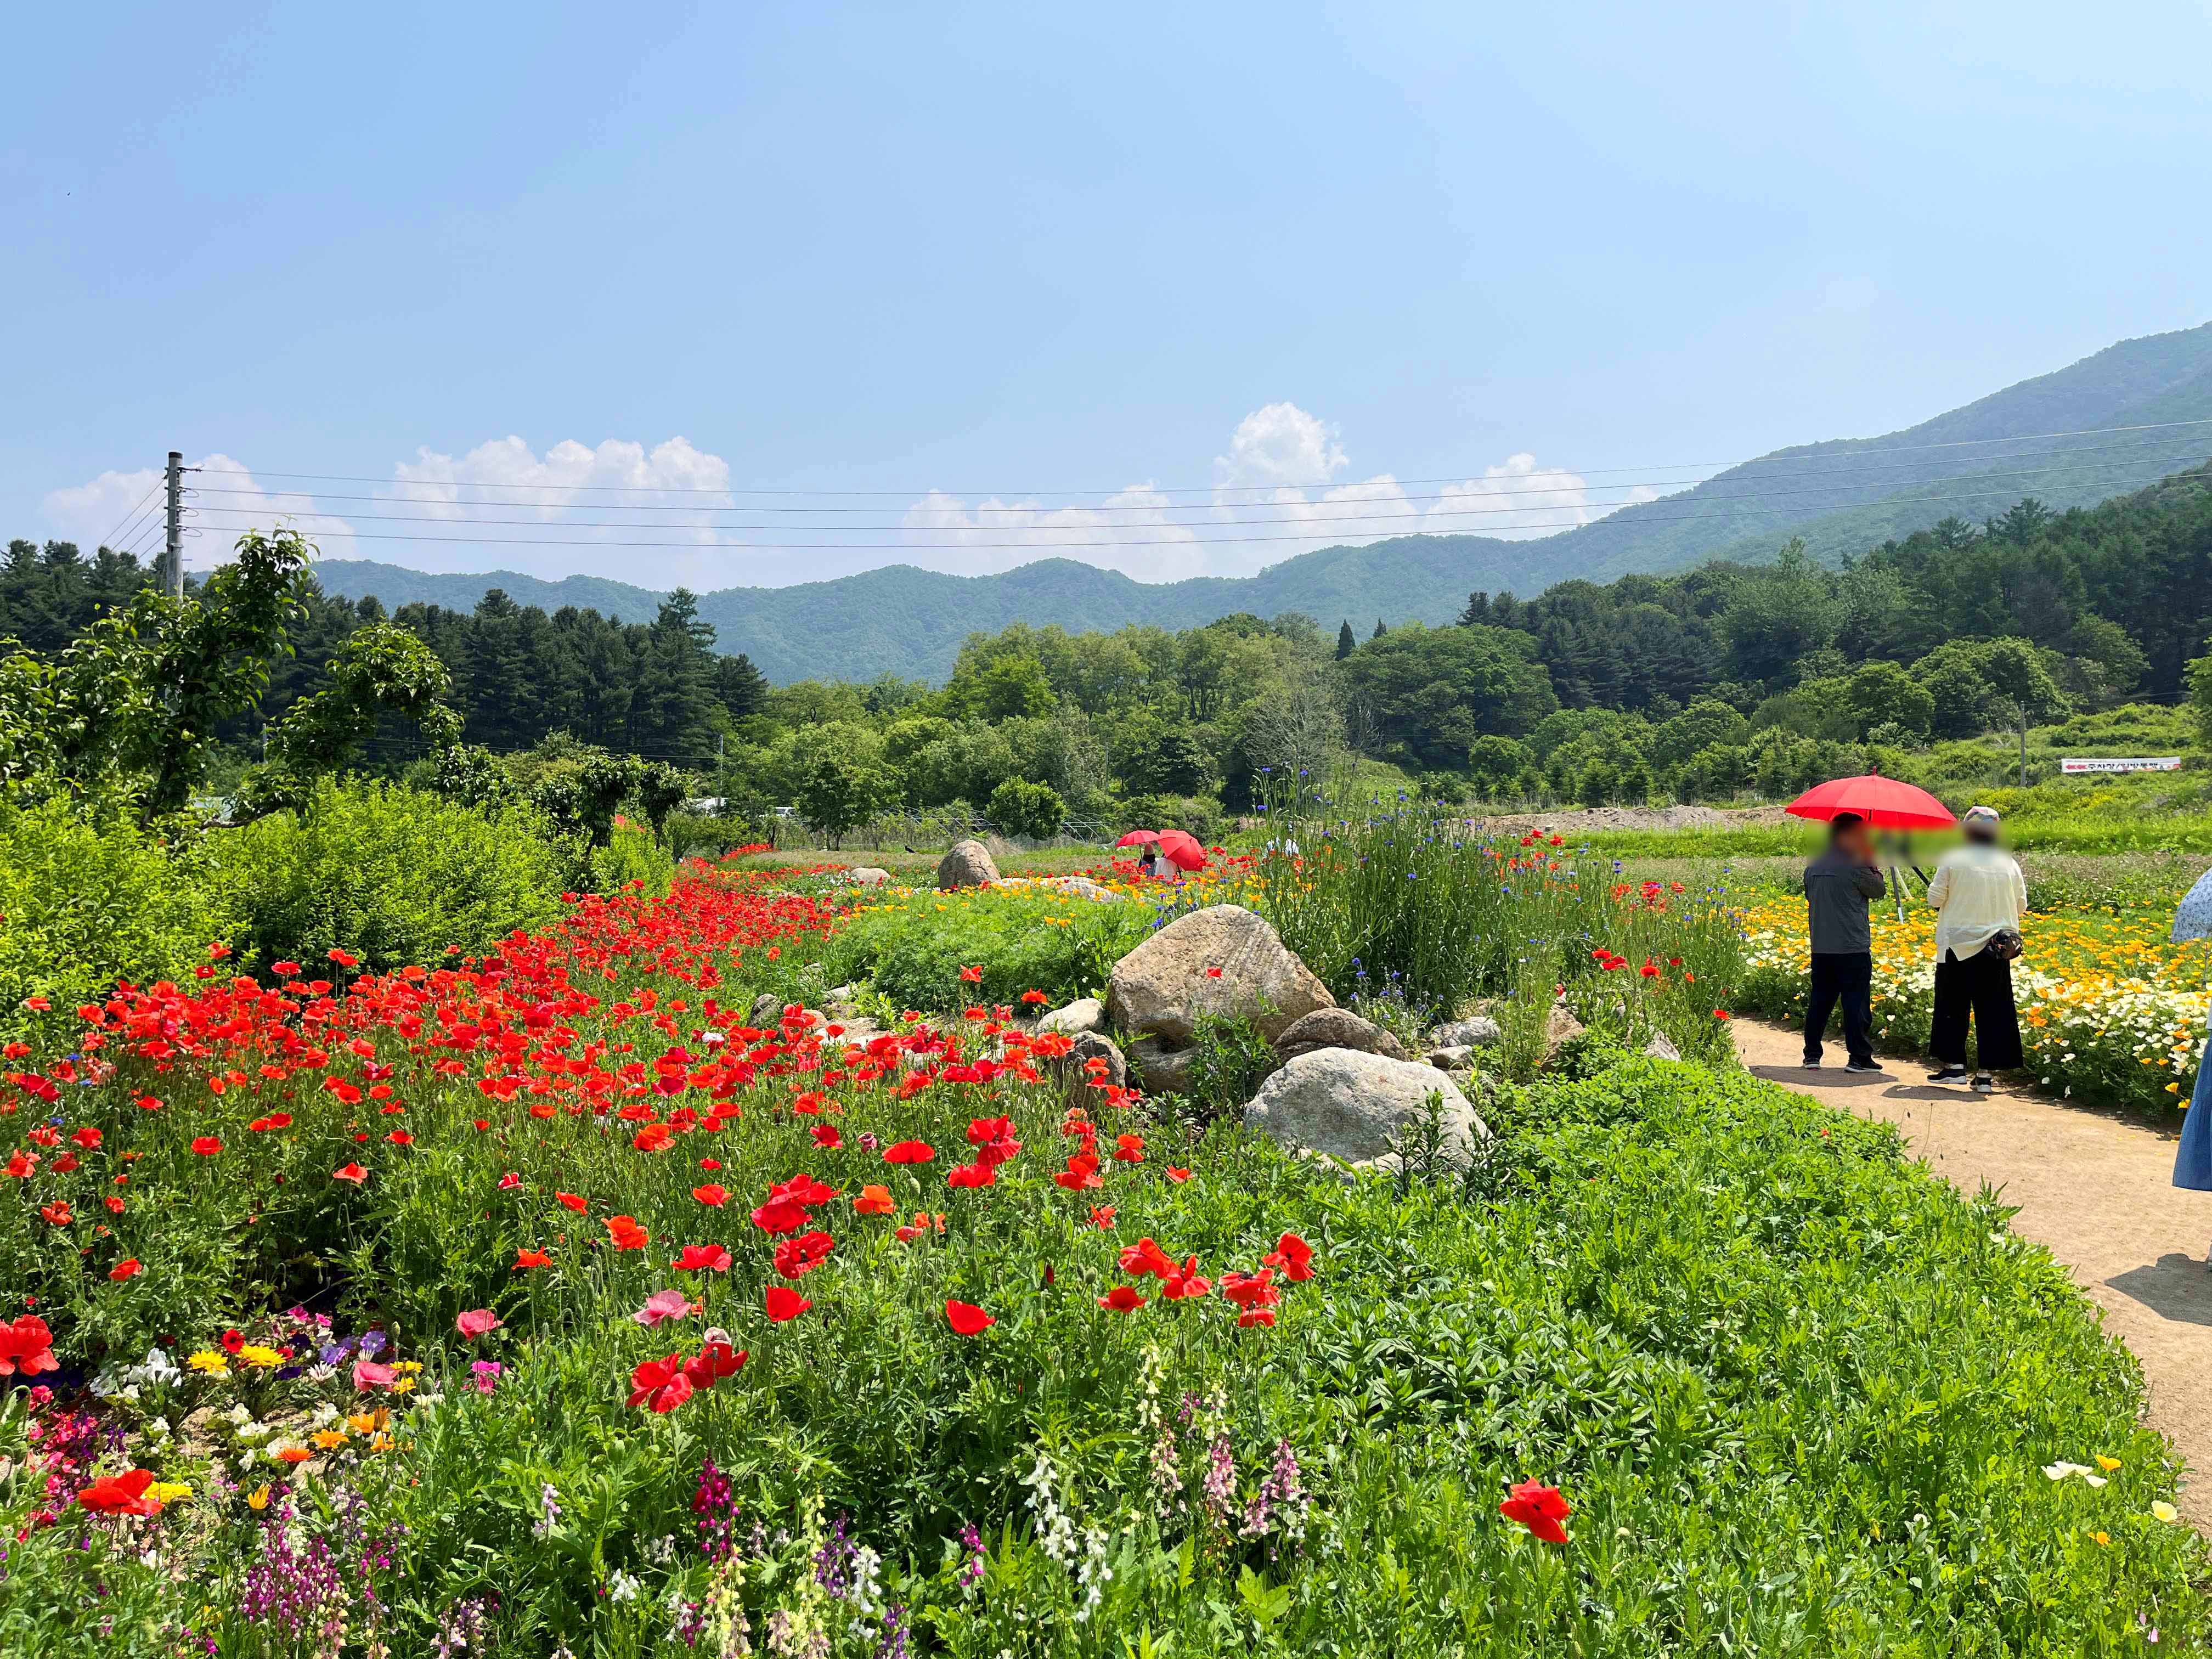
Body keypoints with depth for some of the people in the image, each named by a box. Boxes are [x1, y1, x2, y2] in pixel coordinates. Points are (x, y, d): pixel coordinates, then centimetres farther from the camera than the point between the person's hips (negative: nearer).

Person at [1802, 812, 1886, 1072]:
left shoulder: (1813, 867, 8)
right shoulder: (1856, 866, -12)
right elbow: (1879, 891, -2)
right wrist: (1872, 864, 9)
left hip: (1821, 948, 6)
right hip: (1853, 948, -6)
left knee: (1819, 1001, 12)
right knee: (1857, 1003, 0)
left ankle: (1812, 1055, 14)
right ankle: (1859, 1058, 0)